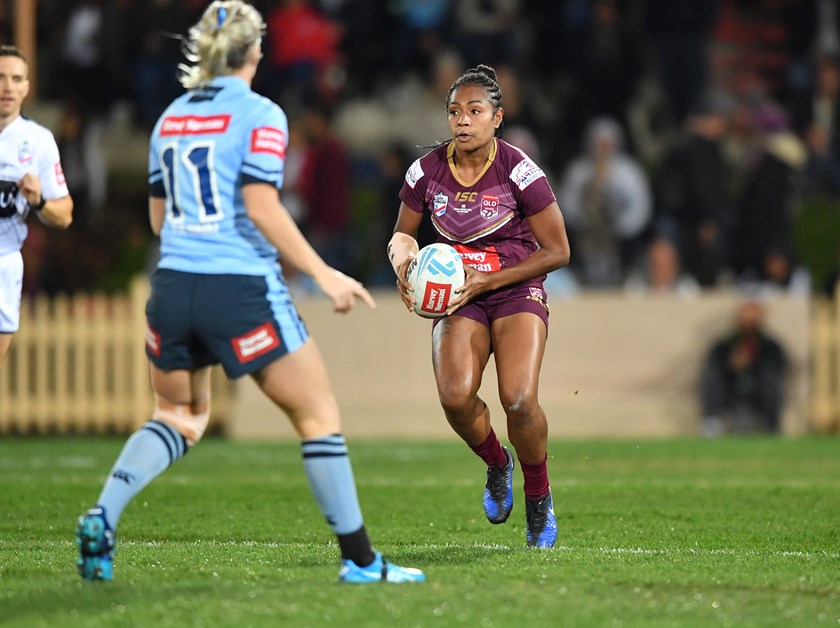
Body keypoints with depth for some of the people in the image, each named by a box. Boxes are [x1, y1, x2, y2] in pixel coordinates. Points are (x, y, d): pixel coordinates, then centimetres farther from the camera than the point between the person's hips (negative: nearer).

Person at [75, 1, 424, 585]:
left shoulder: (171, 117, 13)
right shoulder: (259, 115, -7)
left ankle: (101, 518, -3)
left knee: (176, 418, 20)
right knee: (318, 413, 5)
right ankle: (360, 560, 6)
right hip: (242, 290, -6)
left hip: (173, 287, 6)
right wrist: (323, 273, -13)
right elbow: (261, 208, -16)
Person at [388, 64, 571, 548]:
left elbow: (557, 251, -7)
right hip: (458, 299, 2)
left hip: (517, 291, -2)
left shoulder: (519, 171, -13)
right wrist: (404, 259, -13)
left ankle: (539, 498, 2)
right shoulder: (427, 171, -3)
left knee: (518, 400, -25)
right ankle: (496, 463, 8)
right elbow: (403, 234, 12)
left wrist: (487, 280, -14)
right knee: (455, 395, -25)